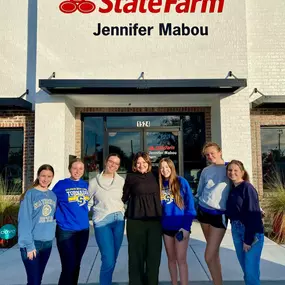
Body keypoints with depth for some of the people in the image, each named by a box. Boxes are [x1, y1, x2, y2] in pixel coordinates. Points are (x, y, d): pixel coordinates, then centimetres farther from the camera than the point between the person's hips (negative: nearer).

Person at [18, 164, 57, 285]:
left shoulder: (53, 195, 7)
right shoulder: (30, 194, -10)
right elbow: (24, 220, -14)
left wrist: (51, 234, 0)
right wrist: (29, 245, -16)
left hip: (47, 242, 5)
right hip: (32, 242, -5)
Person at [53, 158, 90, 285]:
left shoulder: (86, 185, 6)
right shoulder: (61, 184, -7)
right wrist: (59, 217, -4)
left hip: (83, 230, 5)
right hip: (66, 230, -4)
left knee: (76, 265, 16)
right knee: (68, 266, -4)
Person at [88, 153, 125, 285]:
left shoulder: (122, 181, 6)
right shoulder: (94, 182, 2)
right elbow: (88, 203, 4)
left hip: (119, 221, 3)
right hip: (102, 222, -3)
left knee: (113, 259, 10)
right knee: (108, 260, -9)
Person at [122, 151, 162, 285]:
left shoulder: (154, 176, 8)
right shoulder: (131, 177, -1)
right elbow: (124, 197, 3)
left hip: (154, 220, 3)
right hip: (136, 220, -3)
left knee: (154, 254, 9)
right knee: (137, 255, 6)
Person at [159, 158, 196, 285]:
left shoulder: (182, 182, -8)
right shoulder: (159, 184, 3)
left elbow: (190, 205, -8)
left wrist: (186, 226, -14)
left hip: (180, 226, -4)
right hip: (166, 227, 4)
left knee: (181, 259, -2)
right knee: (171, 258, 14)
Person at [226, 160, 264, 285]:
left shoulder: (247, 188, -15)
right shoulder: (232, 189, 6)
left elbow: (253, 214, -17)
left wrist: (248, 239, -17)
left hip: (252, 233, -6)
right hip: (236, 231, 6)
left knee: (251, 270, -1)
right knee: (245, 268, 15)